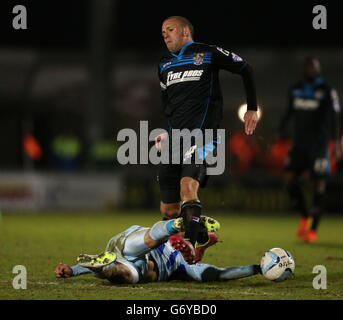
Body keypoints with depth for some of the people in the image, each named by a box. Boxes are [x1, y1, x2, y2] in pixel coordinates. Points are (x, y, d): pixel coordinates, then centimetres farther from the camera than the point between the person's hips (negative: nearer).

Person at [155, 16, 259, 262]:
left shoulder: (208, 54, 3)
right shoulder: (165, 65, 20)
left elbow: (245, 69, 12)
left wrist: (252, 109, 8)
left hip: (202, 133, -6)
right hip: (175, 138, 6)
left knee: (187, 185, -31)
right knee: (168, 209, 2)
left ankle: (190, 248, -34)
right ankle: (203, 238, 24)